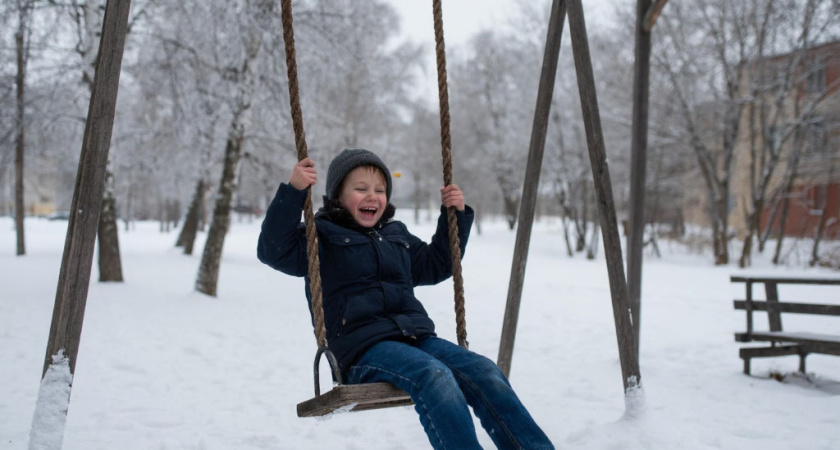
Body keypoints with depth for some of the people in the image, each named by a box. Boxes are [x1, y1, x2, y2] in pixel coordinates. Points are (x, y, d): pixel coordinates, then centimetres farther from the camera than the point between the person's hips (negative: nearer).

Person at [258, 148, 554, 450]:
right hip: (362, 346, -6)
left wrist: (456, 215, 28)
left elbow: (436, 265, 37)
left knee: (484, 372, -19)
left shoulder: (396, 235, 26)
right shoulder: (322, 237, 6)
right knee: (433, 375, -36)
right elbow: (274, 250, -11)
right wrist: (293, 192, -22)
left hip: (416, 337, 6)